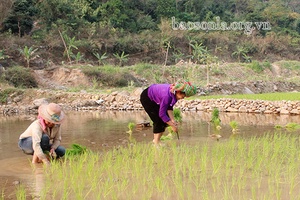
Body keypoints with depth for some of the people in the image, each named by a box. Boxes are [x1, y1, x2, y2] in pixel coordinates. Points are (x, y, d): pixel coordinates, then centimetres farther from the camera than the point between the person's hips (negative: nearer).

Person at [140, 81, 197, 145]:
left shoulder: (175, 92, -17)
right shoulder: (167, 96, -39)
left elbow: (169, 107, -5)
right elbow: (161, 114, -31)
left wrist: (172, 120, -15)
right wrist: (173, 126, -24)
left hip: (155, 99, 8)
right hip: (147, 98, -8)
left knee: (165, 120, 3)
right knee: (158, 120, -12)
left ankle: (156, 140, 14)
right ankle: (156, 142, -5)